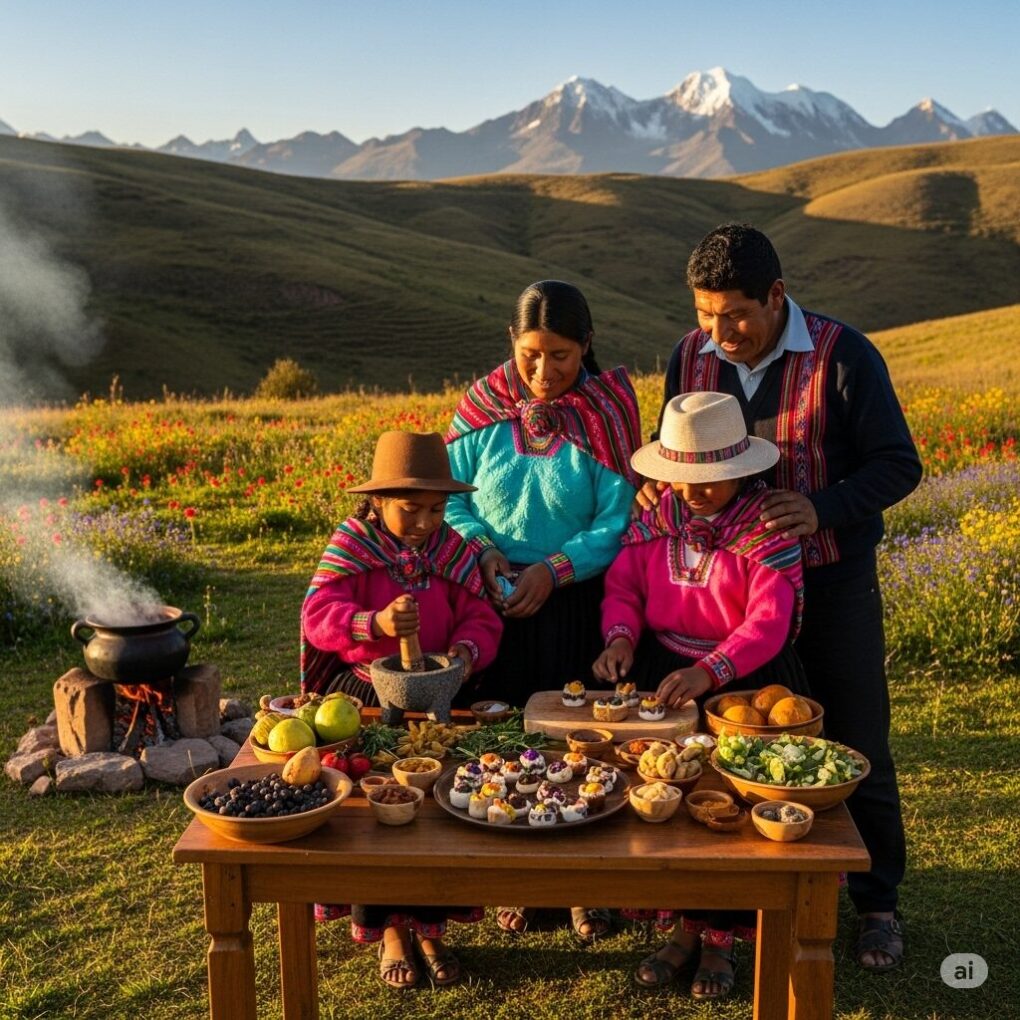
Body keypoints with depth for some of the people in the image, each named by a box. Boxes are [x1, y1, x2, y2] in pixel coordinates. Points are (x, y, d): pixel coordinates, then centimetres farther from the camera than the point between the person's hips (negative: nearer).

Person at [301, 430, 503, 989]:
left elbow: (481, 618, 0)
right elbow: (318, 614, -20)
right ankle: (389, 927, 3)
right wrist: (375, 623, -40)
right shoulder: (350, 545, -6)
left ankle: (430, 923, 2)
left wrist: (467, 650, -25)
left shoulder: (453, 550, 4)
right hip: (361, 692, -2)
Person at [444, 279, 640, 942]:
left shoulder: (608, 413, -8)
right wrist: (481, 546, -14)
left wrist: (554, 568, -22)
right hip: (495, 602, 2)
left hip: (579, 607, -2)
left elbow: (620, 522, -11)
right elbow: (448, 494, 4)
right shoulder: (484, 407, -2)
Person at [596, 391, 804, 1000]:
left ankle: (720, 934, 5)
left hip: (746, 679, -3)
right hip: (662, 669, 4)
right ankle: (683, 924, 1)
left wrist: (709, 671, -36)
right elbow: (623, 588, 5)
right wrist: (620, 638, -18)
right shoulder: (656, 517, 6)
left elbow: (768, 623, -20)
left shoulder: (767, 526, -10)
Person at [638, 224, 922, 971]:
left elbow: (897, 466, -12)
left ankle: (878, 902, 27)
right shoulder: (690, 358, -2)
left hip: (831, 581, -3)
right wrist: (658, 485, -12)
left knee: (857, 748, 8)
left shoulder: (842, 355, -15)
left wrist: (822, 508, -29)